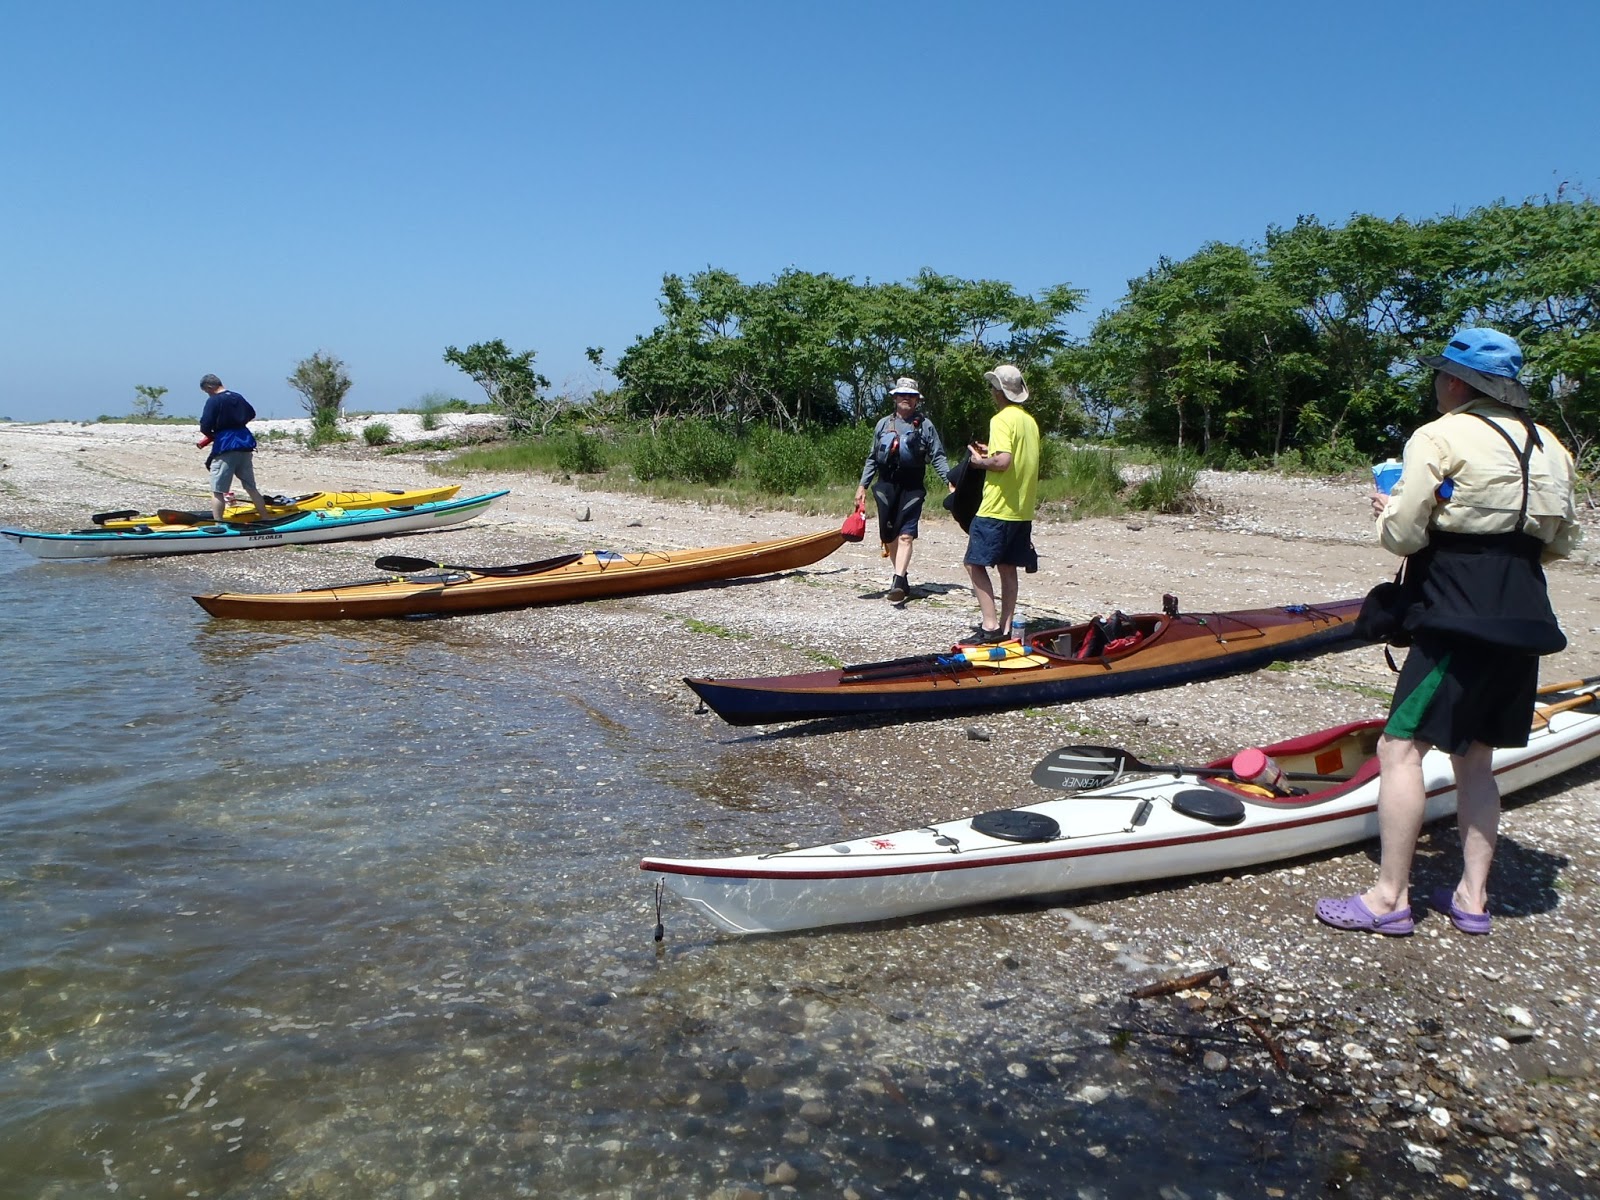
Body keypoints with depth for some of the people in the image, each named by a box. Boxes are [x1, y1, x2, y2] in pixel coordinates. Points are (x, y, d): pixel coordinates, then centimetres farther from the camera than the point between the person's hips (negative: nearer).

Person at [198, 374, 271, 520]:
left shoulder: (213, 401, -10)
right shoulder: (238, 397, 12)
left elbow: (205, 427, -15)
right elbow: (251, 414, 28)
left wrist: (211, 435, 5)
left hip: (225, 448, -7)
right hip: (245, 446, 7)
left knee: (217, 491, -3)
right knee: (251, 488, 16)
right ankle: (266, 520, 20)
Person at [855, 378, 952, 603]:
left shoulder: (925, 425, 4)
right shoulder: (883, 424, 12)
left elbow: (937, 457, 1)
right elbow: (872, 458, 16)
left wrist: (950, 480, -12)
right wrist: (863, 485, 10)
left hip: (912, 488, -3)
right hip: (886, 485, 3)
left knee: (905, 535, -13)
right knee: (888, 536, 5)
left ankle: (898, 583, -20)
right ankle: (902, 578, 19)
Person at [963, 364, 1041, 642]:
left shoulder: (1002, 419, -14)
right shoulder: (1029, 420, 13)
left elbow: (1003, 461, -25)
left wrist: (981, 461, -8)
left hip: (997, 507, -8)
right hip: (1023, 509, 8)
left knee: (975, 563, -2)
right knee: (1007, 567, 12)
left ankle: (990, 624, -8)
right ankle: (1005, 626, 13)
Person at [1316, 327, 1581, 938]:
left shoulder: (1439, 438, -8)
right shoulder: (1548, 446, 14)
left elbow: (1403, 537, -11)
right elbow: (1561, 542, 17)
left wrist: (1388, 511, 9)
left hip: (1462, 622, -8)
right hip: (1525, 623, 8)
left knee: (1401, 746, -4)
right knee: (1474, 757, 15)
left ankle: (1390, 898, -4)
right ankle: (1472, 898, 18)